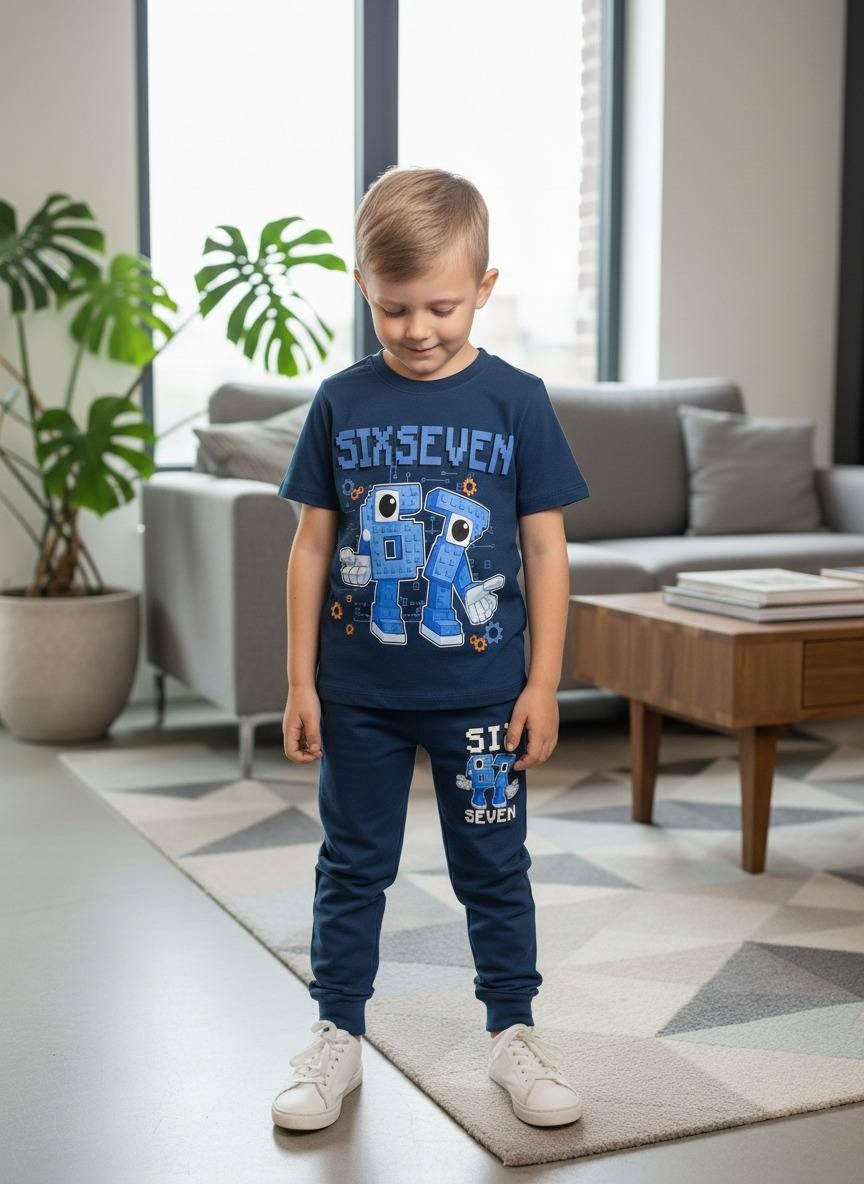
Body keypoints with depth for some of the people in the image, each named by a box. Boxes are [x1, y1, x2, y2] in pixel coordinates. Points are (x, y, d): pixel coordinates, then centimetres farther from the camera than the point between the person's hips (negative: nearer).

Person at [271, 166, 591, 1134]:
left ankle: (514, 1033, 27)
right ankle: (337, 1036, 27)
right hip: (359, 691, 1)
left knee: (493, 866, 11)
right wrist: (299, 680, 0)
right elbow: (312, 543, 2)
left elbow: (546, 547, -2)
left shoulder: (516, 401, -5)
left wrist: (543, 683, -4)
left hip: (481, 693, -1)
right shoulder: (342, 403, -2)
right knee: (352, 864, 12)